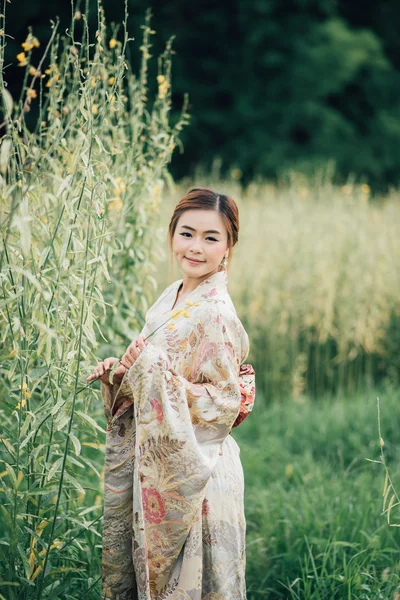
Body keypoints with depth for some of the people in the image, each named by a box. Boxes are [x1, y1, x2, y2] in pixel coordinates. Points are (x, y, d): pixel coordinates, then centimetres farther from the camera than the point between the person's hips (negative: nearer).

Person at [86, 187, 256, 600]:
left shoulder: (215, 314, -17)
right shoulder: (171, 297, 7)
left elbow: (226, 403, -19)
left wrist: (153, 369, -24)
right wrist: (117, 372, -2)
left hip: (191, 472, -8)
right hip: (153, 466, 8)